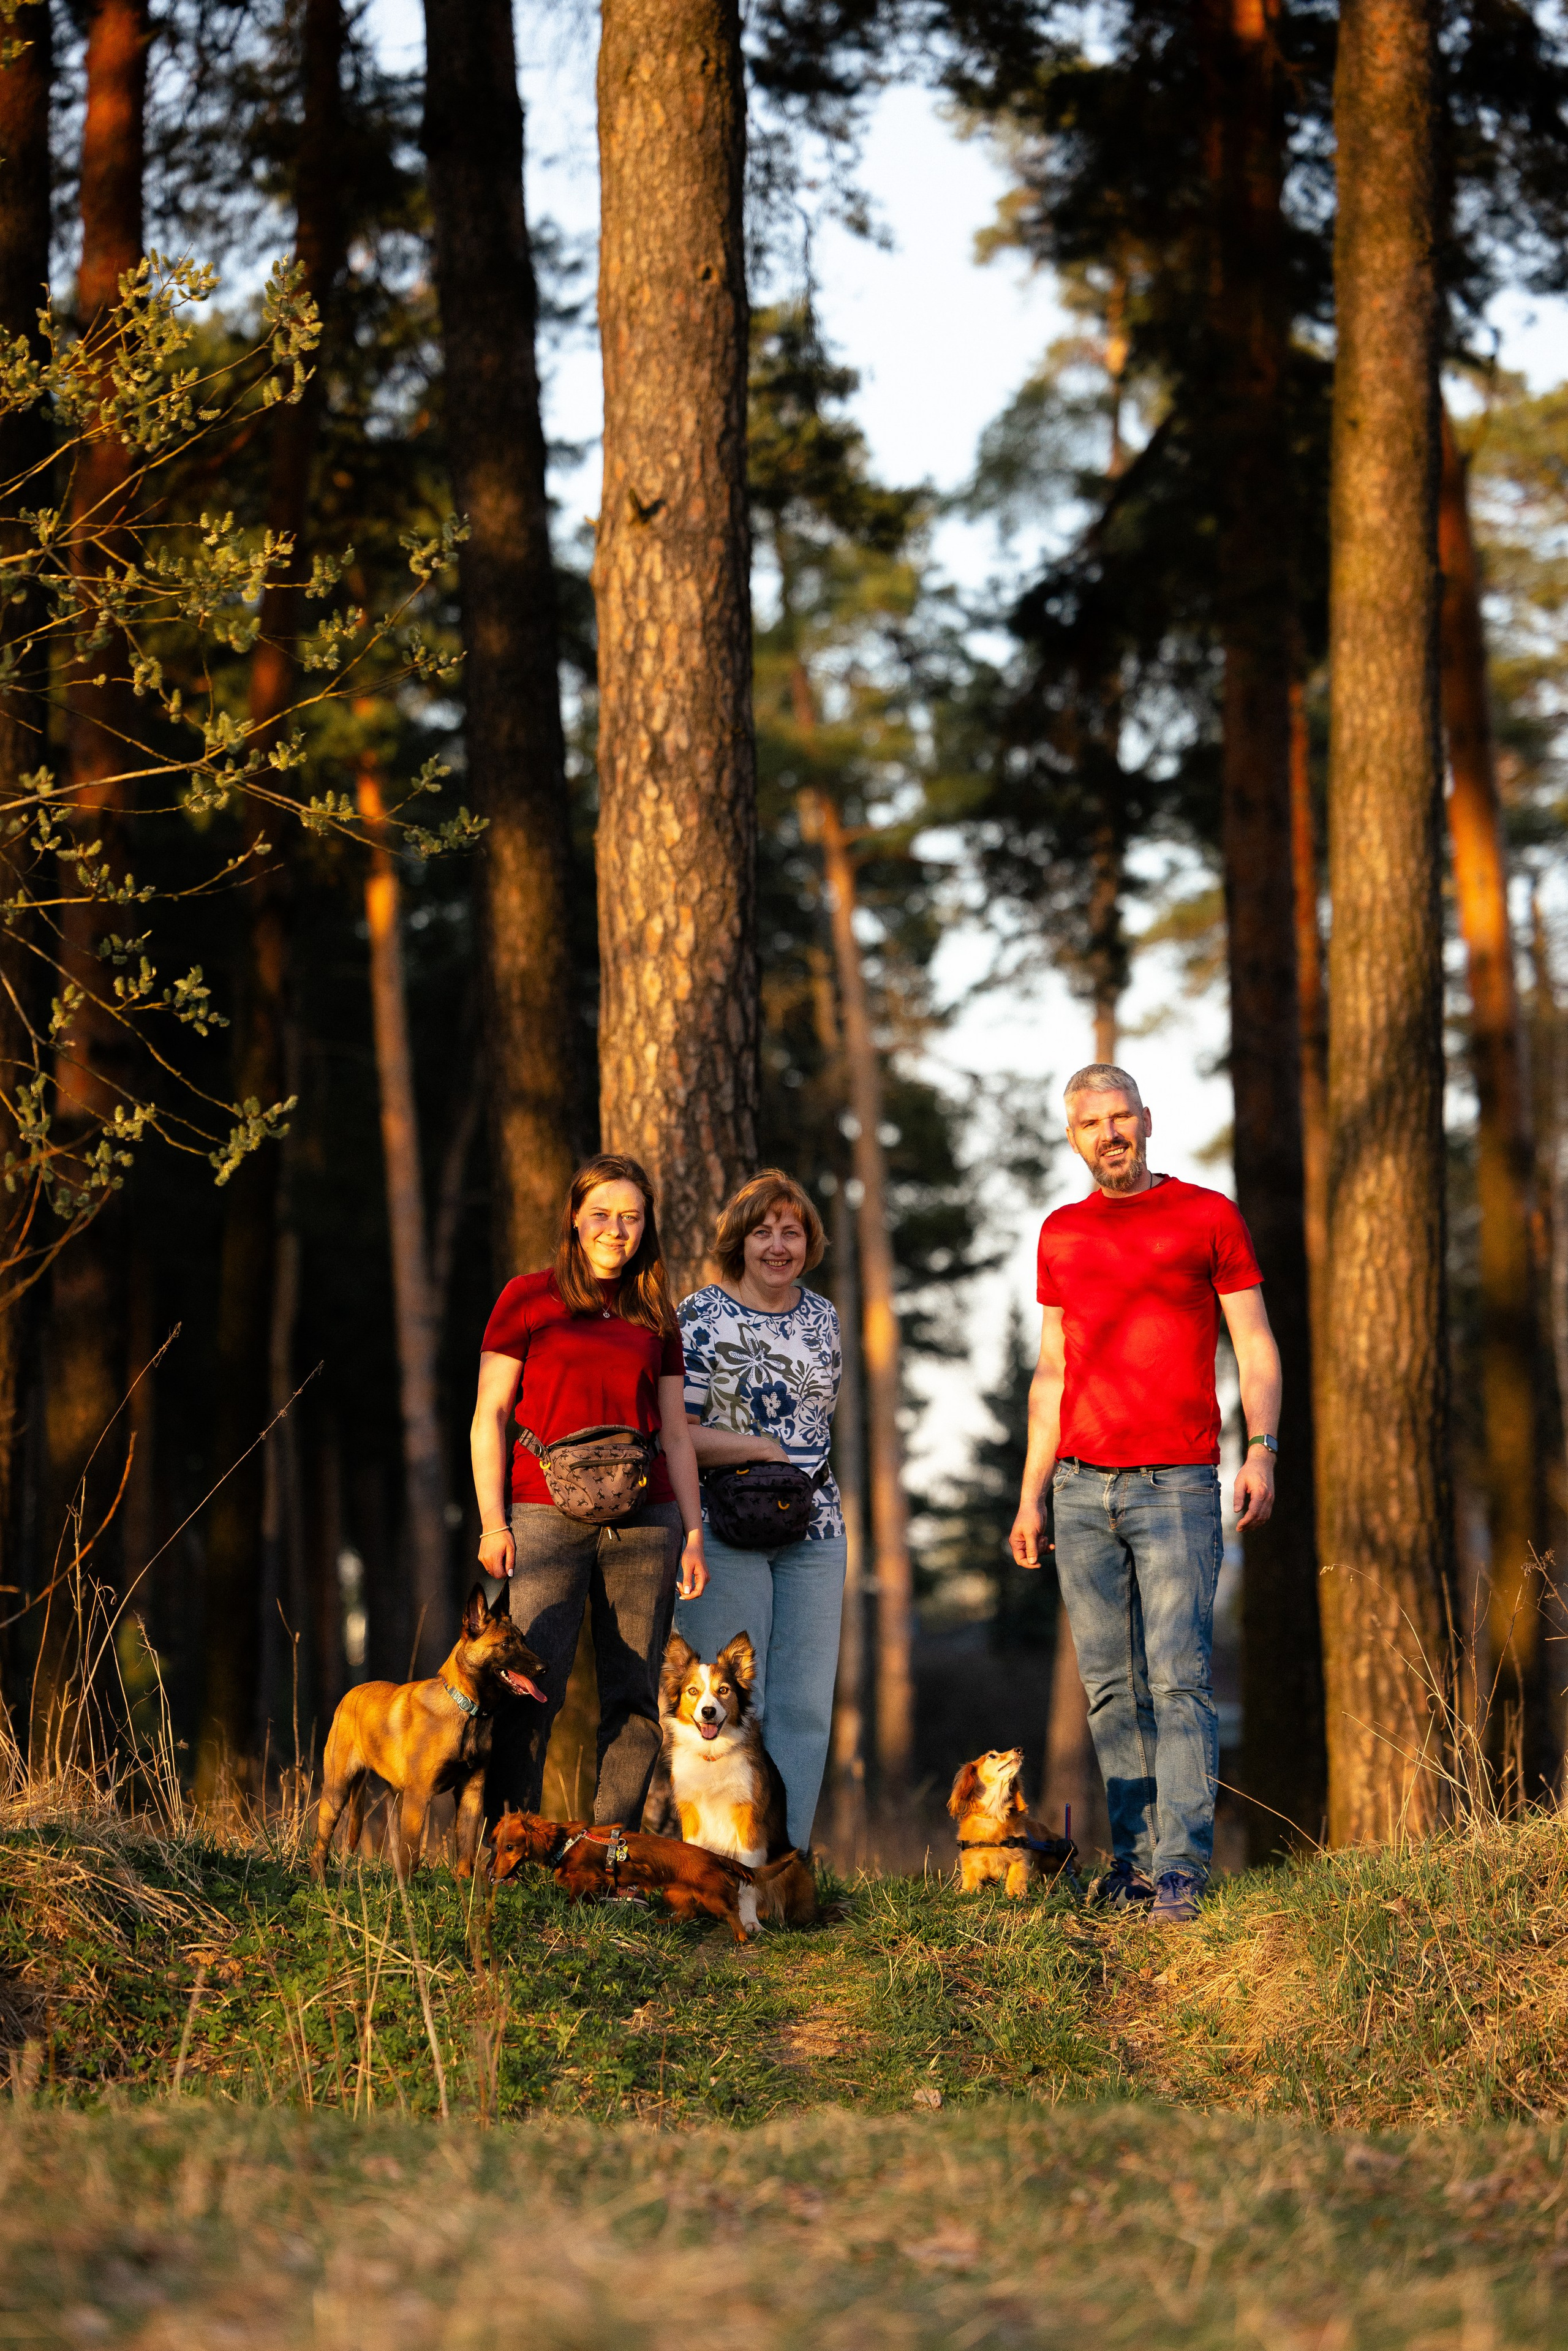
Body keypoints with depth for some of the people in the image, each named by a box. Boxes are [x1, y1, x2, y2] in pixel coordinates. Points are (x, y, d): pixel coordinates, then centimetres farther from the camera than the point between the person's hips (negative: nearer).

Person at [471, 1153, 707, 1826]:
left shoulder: (656, 1319, 16)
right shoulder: (528, 1299, 6)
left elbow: (675, 1435, 17)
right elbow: (490, 1417, 3)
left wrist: (693, 1532, 8)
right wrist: (493, 1523, -5)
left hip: (644, 1523, 4)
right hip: (547, 1518, -3)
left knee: (634, 1700, 0)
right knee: (531, 1691, -11)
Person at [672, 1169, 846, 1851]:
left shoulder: (821, 1315, 13)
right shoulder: (699, 1316, -4)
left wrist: (807, 1474, 12)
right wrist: (758, 1448, -12)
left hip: (814, 1534, 5)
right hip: (723, 1532, -5)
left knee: (805, 1707, 2)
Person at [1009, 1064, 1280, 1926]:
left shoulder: (1207, 1216, 4)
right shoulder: (1060, 1234, 15)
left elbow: (1256, 1349, 3)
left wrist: (1261, 1449, -12)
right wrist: (1030, 1493, 15)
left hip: (1177, 1488, -4)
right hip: (1082, 1489, 4)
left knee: (1177, 1680, -10)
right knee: (1109, 1685, 3)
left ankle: (1181, 1871, -12)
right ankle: (1133, 1855, 8)